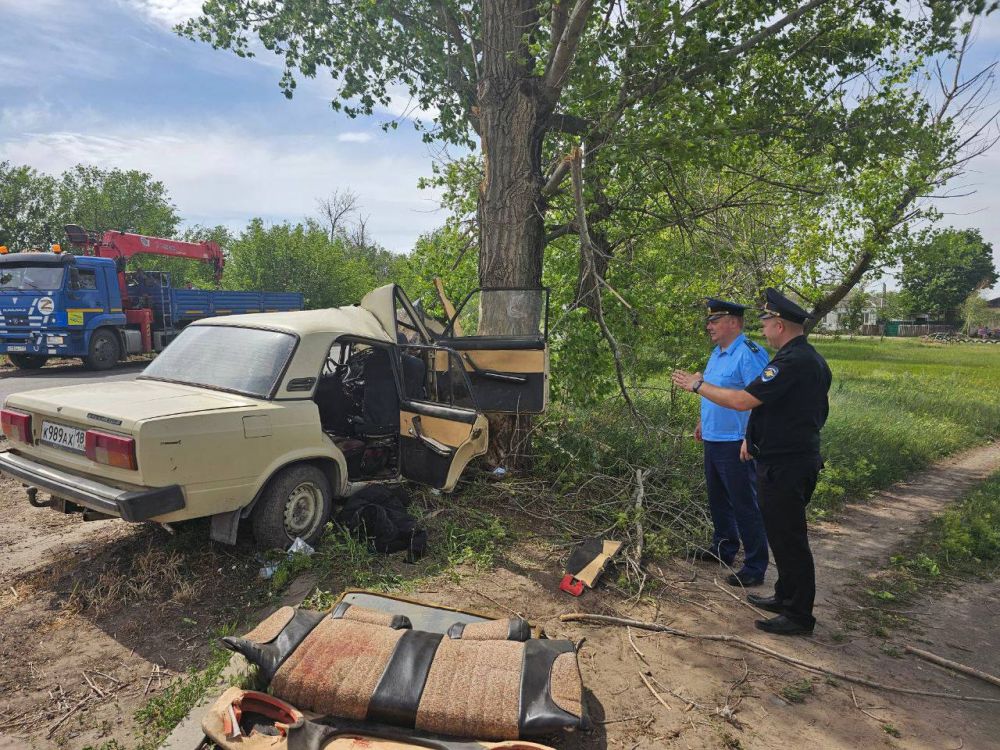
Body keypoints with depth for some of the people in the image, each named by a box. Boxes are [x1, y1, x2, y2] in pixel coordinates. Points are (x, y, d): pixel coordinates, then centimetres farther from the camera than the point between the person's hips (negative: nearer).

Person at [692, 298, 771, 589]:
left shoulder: (749, 354, -18)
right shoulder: (717, 353, 13)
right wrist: (702, 423, 24)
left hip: (736, 444, -10)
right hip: (713, 440, 10)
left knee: (745, 506, -1)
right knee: (718, 499, 21)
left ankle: (755, 567, 10)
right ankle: (723, 548, 38)